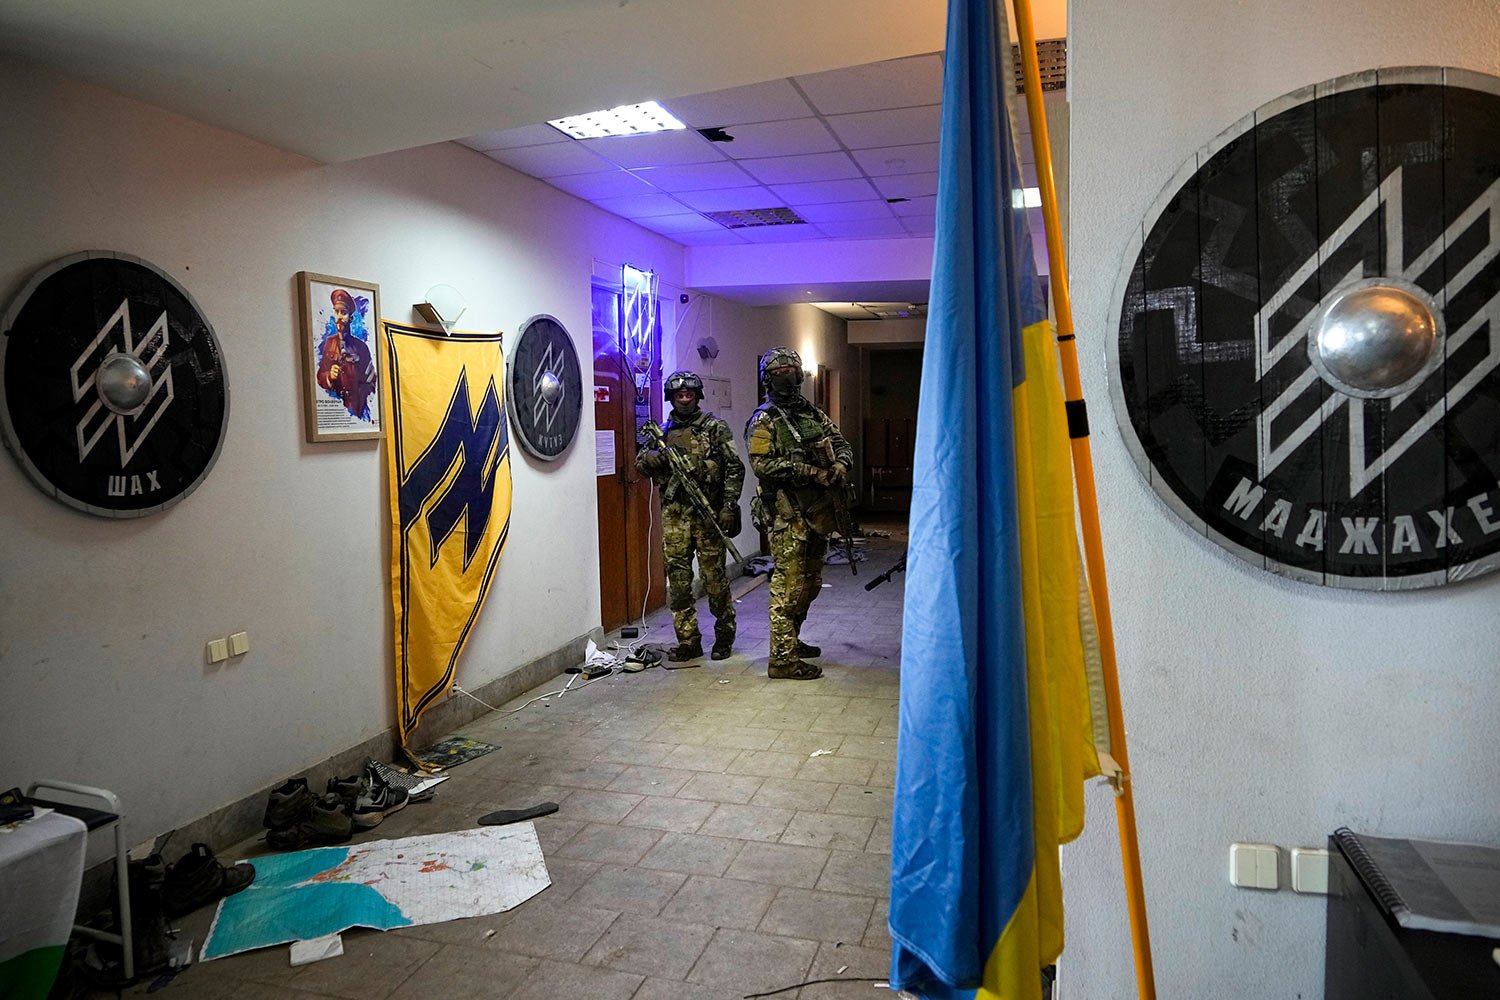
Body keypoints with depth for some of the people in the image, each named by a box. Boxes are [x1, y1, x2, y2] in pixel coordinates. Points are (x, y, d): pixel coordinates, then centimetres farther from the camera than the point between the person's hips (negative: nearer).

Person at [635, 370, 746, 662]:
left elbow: (735, 468, -3)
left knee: (714, 576, 0)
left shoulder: (715, 427, 2)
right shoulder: (663, 431, 14)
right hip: (674, 515, 4)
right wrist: (657, 457, -9)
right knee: (678, 578, 4)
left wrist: (729, 506, -11)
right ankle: (688, 641, 13)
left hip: (708, 514, -4)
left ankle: (725, 636, 18)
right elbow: (641, 463, 13)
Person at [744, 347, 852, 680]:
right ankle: (783, 659, -5)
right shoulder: (764, 421, -4)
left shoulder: (813, 414, 17)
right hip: (787, 515, -8)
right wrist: (806, 471, -21)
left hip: (816, 512, 8)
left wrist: (841, 465, -8)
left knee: (810, 583, 16)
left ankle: (792, 641, 32)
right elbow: (761, 464, -16)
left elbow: (841, 443, 16)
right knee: (789, 585, -9)